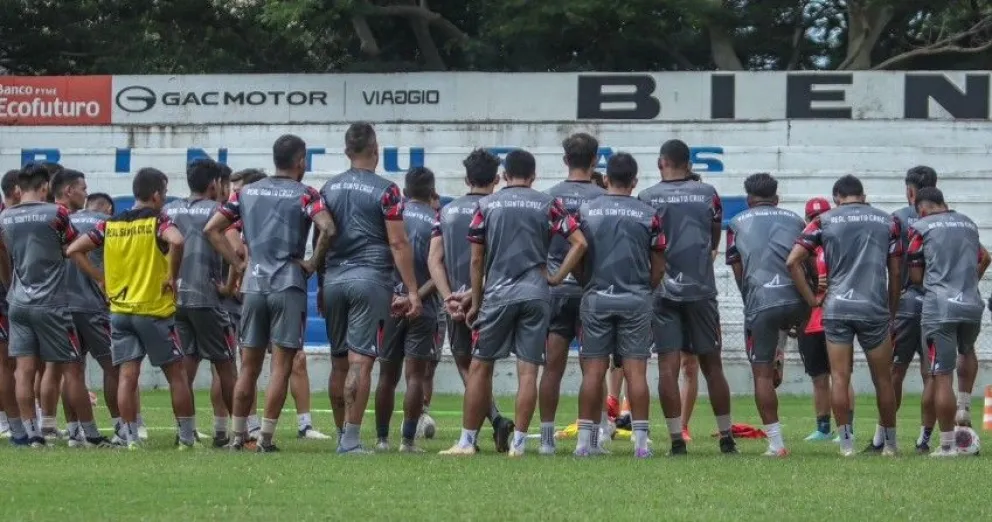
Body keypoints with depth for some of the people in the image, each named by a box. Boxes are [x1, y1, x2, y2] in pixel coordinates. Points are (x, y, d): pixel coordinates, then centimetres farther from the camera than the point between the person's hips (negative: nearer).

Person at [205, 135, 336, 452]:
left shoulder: (247, 193, 11)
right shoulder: (304, 195, -4)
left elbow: (211, 229, 8)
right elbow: (327, 229, -21)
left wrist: (237, 264, 10)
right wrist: (314, 263, -7)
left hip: (253, 284, 4)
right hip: (289, 286, -4)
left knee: (249, 366, 11)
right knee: (281, 366, -1)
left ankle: (238, 437, 13)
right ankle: (266, 438, -4)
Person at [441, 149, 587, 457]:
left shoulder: (487, 206, 5)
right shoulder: (547, 205, 5)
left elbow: (477, 259, 5)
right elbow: (579, 243, -3)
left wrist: (475, 302, 12)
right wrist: (557, 278, 4)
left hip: (497, 293, 0)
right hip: (535, 293, 0)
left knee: (480, 367, 7)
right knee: (528, 370, 1)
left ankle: (467, 441, 7)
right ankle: (518, 443, -3)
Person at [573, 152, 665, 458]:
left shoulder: (585, 211, 2)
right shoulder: (649, 215, 0)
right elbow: (658, 266, 4)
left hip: (595, 298, 1)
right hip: (635, 301, -1)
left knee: (593, 372, 4)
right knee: (636, 371, -1)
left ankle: (585, 440, 3)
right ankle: (640, 441, -3)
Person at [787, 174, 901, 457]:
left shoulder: (825, 221, 6)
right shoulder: (887, 222, 9)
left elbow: (793, 261, -1)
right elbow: (896, 273, 10)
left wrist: (811, 299, 6)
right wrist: (891, 311, 19)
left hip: (837, 308, -1)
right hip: (874, 309, 1)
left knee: (840, 378, 4)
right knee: (882, 379, 11)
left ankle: (846, 443, 1)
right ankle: (890, 442, 18)